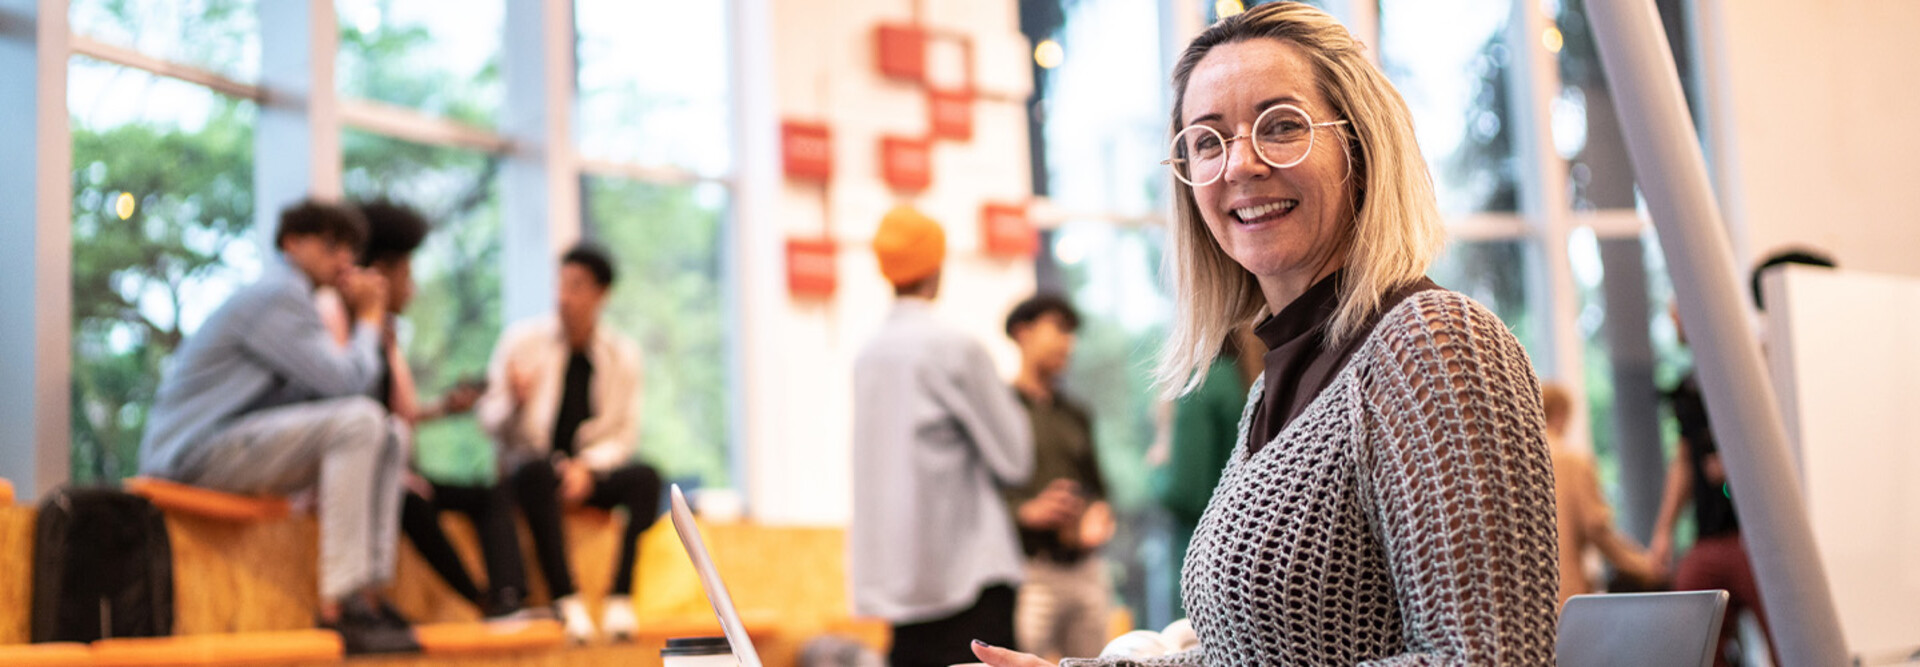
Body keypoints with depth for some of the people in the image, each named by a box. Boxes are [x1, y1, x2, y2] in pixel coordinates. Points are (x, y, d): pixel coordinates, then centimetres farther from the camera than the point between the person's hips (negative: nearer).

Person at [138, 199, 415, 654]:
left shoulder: (289, 295, 20)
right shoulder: (276, 294, -13)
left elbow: (333, 384, 18)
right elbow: (347, 382, -17)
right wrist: (369, 319, -2)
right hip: (196, 450, -10)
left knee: (389, 436, 6)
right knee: (359, 420, -26)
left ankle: (368, 594, -5)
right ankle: (339, 606, -29)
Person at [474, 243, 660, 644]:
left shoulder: (623, 353, 1)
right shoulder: (523, 340, -3)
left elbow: (625, 433, 3)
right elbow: (489, 420, -3)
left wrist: (588, 468, -15)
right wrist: (516, 403, -26)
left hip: (593, 471, 2)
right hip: (531, 460, -2)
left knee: (645, 477, -28)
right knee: (536, 472, -37)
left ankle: (621, 598, -30)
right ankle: (566, 599, -37)